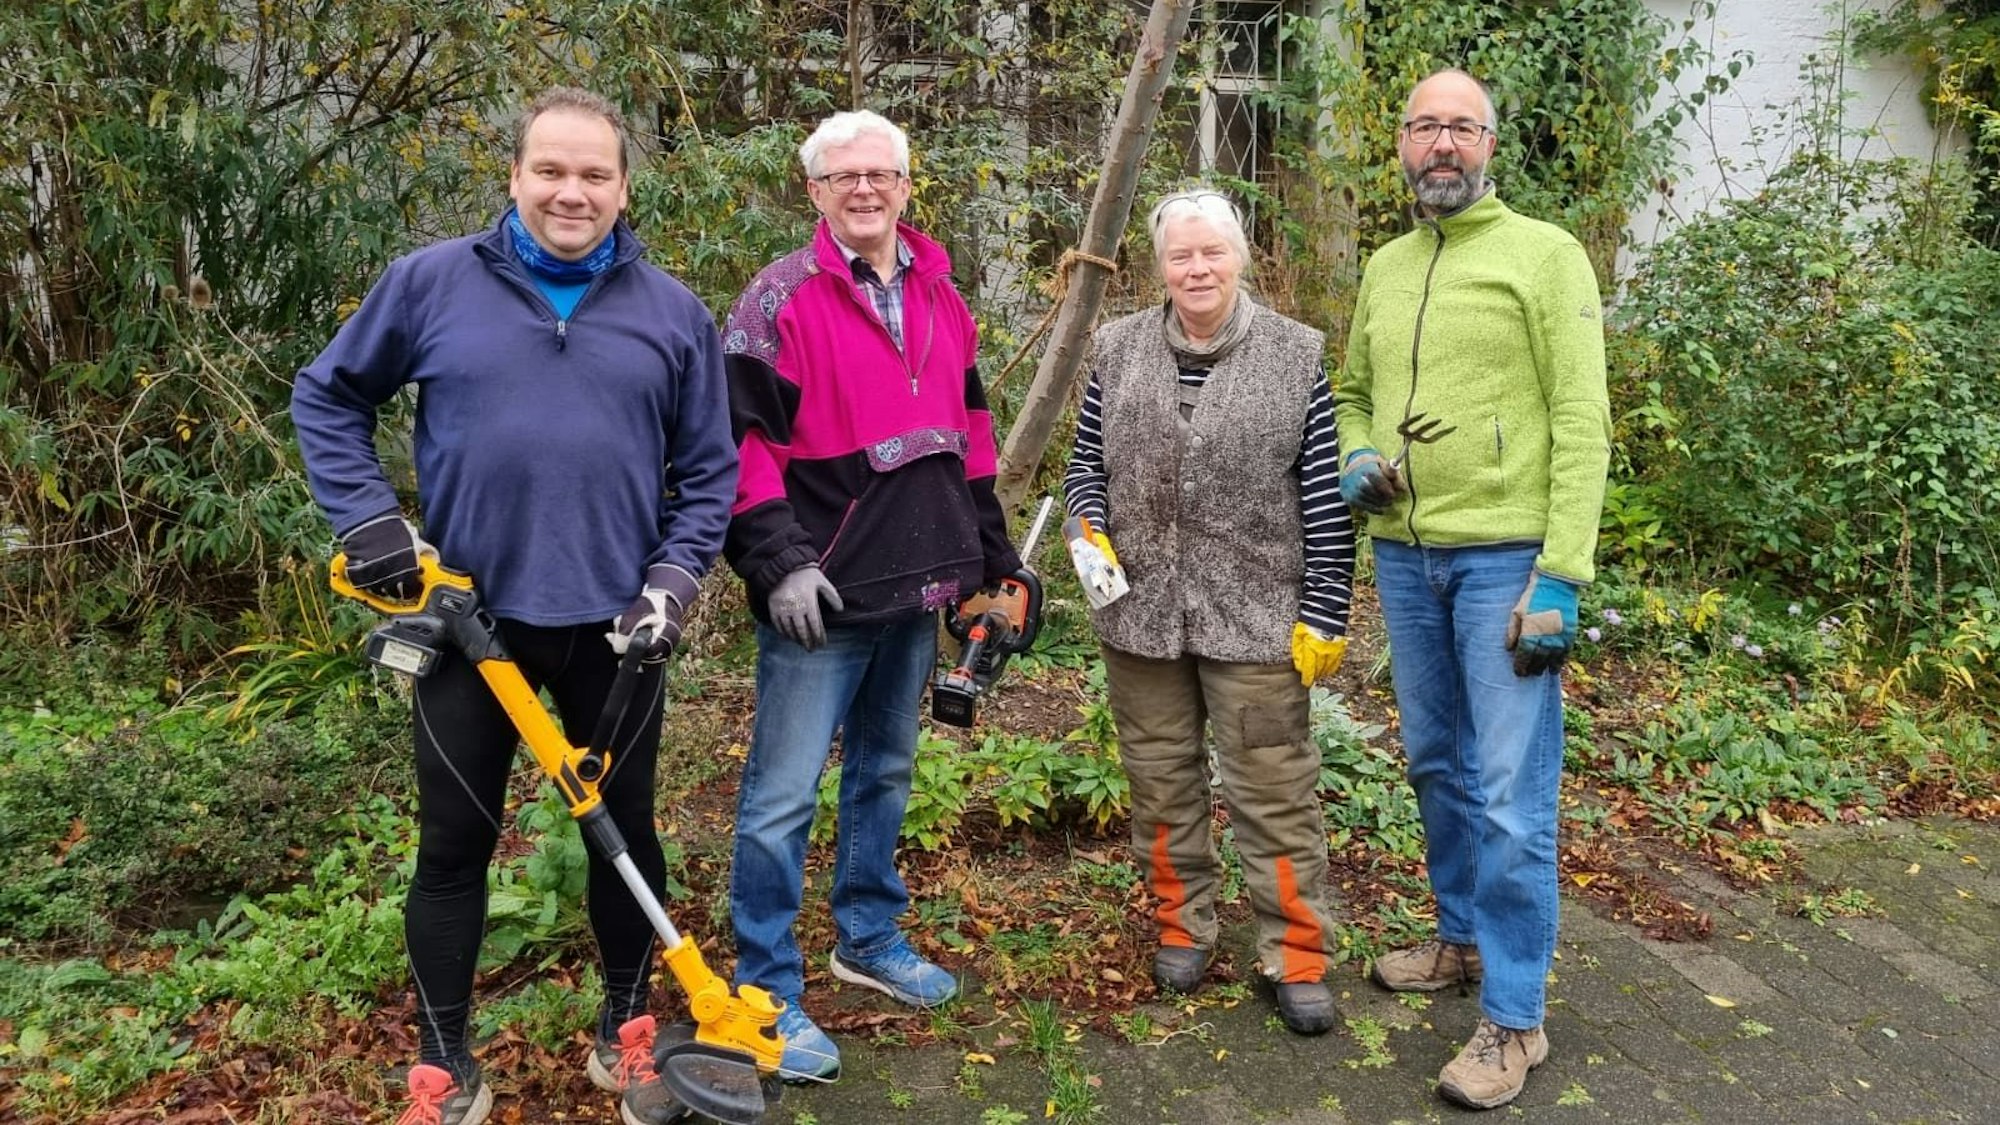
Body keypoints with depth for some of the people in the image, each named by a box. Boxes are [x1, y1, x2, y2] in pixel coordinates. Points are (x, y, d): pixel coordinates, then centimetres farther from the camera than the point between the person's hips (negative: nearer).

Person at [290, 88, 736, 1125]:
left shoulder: (674, 315, 1)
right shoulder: (430, 284, -2)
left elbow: (708, 474, 6)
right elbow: (326, 397, 9)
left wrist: (671, 581, -6)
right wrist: (367, 519, -3)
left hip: (614, 625, 1)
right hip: (467, 618, 0)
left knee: (626, 833, 12)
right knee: (453, 843, 9)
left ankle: (627, 1033, 34)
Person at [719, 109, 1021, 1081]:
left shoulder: (941, 299, 12)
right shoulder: (781, 300, -8)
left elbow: (969, 432, 18)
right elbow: (742, 439, -13)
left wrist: (995, 556, 18)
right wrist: (779, 563, -20)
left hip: (919, 590, 7)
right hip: (824, 595, -6)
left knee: (885, 772, 19)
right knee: (783, 796, -2)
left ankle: (869, 938, 37)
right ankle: (766, 990, 13)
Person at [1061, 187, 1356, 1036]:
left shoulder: (1297, 355, -3)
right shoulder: (1119, 349, 5)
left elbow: (1326, 497, -2)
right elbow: (1086, 462, 12)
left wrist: (1325, 613, -4)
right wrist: (1091, 532, -8)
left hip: (1255, 614, -3)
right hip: (1140, 610, 3)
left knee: (1274, 790, 2)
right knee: (1161, 780, 14)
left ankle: (1297, 957, 16)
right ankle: (1181, 928, 32)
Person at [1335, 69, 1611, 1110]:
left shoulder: (1545, 254, -5)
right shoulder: (1383, 270, 13)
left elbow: (1581, 423, -10)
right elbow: (1352, 392, 24)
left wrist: (1562, 575, -18)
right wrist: (1353, 458, 0)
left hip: (1506, 557, -6)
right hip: (1403, 555, 6)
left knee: (1511, 793, -4)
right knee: (1435, 764, 17)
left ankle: (1514, 1018, 8)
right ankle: (1463, 938, 35)